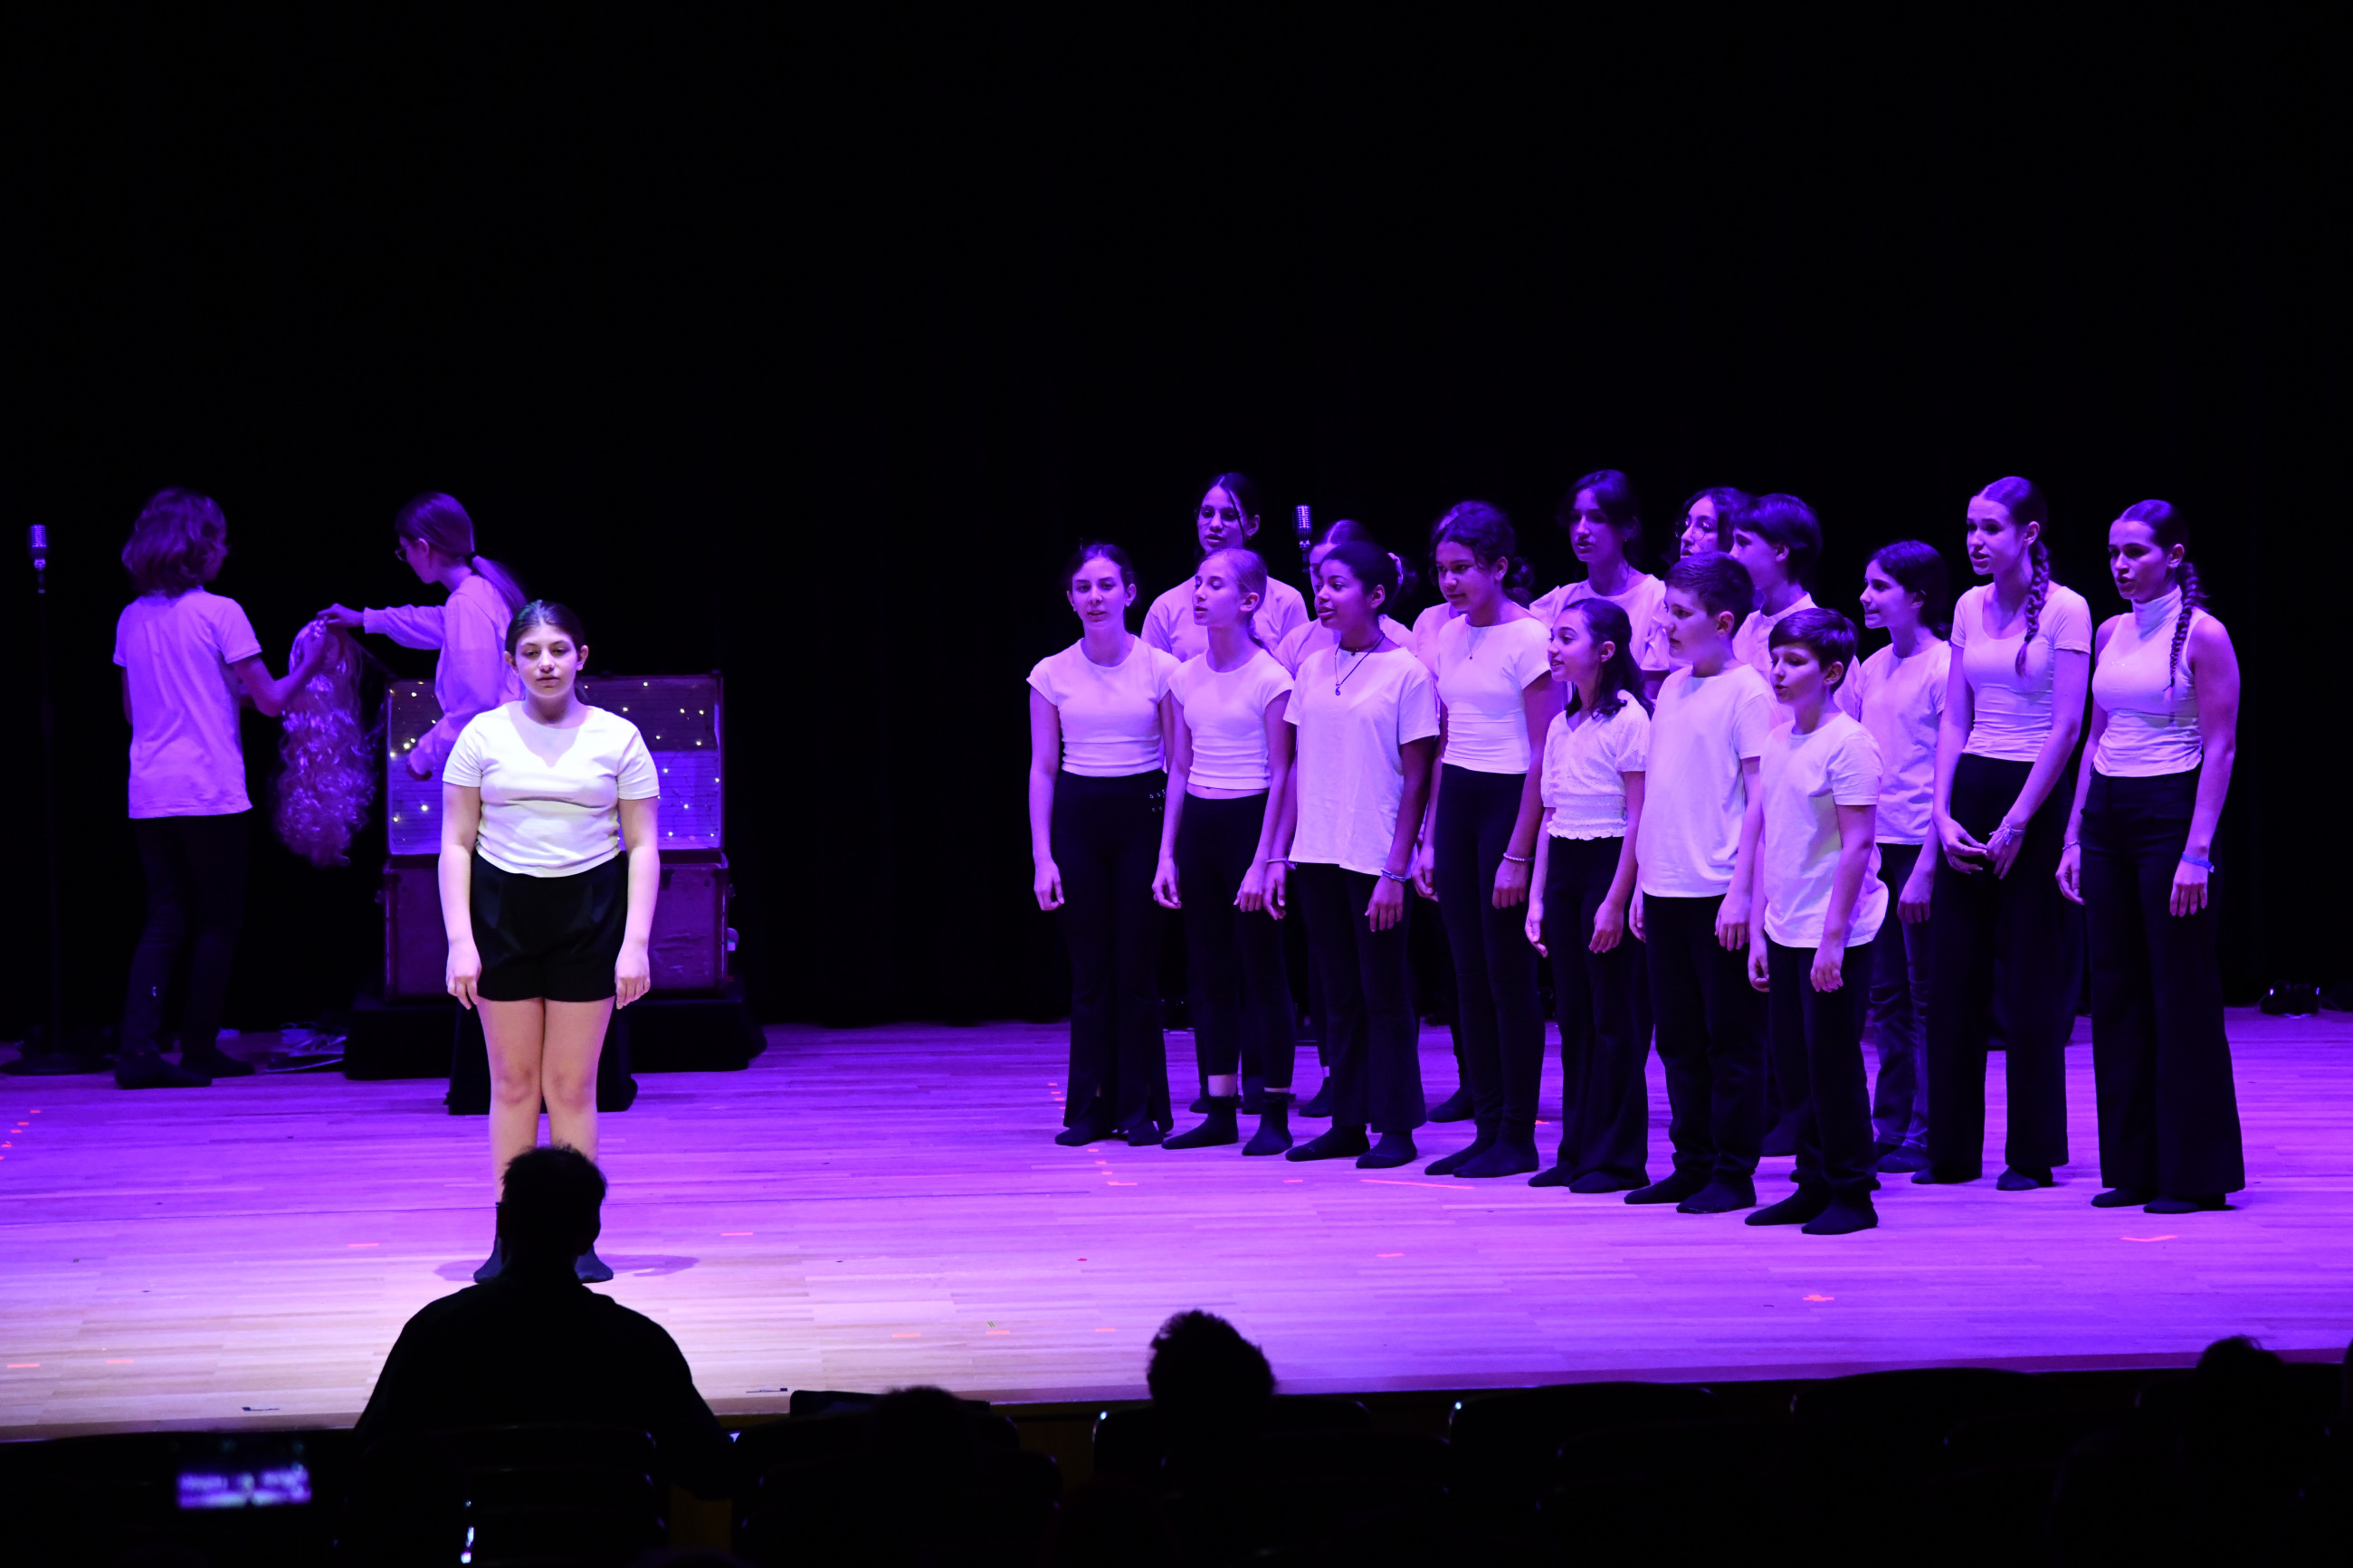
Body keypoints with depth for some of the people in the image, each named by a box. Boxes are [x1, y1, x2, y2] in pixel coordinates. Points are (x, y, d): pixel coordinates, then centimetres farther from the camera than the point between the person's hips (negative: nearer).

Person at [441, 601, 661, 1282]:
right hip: (502, 911, 1)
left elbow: (643, 845, 4)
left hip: (588, 913, 0)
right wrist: (459, 940, -5)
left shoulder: (617, 738, 3)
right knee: (513, 1082, 3)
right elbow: (456, 843, 4)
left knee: (572, 1084, 0)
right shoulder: (484, 736, 4)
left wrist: (635, 943, -5)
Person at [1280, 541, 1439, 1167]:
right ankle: (1347, 1122, 15)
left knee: (1385, 997, 0)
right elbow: (1300, 767, 13)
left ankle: (1394, 1127, 6)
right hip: (1317, 856, 5)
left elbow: (1416, 780, -7)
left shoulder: (1407, 672, -6)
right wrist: (1280, 851, 7)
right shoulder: (1314, 668, 9)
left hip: (1376, 858, -5)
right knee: (1340, 997, 9)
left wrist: (1396, 869, -12)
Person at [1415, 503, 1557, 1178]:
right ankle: (1487, 1128, 13)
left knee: (1509, 975, -3)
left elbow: (1545, 756, -13)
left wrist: (1519, 853, -16)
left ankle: (1518, 1137, 4)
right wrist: (1429, 839, 13)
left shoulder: (1528, 638, -11)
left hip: (1509, 801, -7)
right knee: (1469, 975, 8)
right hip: (1457, 801, 7)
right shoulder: (1449, 636, 10)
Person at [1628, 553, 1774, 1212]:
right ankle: (1692, 1163, 19)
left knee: (1731, 1040, 0)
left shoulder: (1747, 691, -8)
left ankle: (1733, 1174, 4)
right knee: (1679, 1038, 12)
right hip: (1666, 888, 8)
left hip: (1719, 892, -8)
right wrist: (1642, 881, 16)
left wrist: (1742, 889, -17)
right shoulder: (1672, 689, 13)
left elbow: (1760, 798, -12)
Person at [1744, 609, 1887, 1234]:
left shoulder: (1848, 744, -11)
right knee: (1794, 1063, 10)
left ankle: (1851, 1194, 6)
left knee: (1833, 1063, -3)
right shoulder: (1777, 742, 11)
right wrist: (1758, 930, 13)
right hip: (1785, 931, 7)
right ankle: (1813, 1185, 19)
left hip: (1835, 935, -7)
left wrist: (1833, 936, -17)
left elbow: (1857, 843, -14)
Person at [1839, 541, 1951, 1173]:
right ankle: (1891, 1129, 17)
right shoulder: (1870, 669, 11)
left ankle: (1926, 1137, 4)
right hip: (1871, 844, 7)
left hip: (1919, 847, -7)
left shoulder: (1945, 666, -9)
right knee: (1886, 995, 10)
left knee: (1926, 995, -1)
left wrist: (1926, 866, -15)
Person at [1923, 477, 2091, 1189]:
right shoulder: (1970, 608, 9)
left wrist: (2017, 821, -13)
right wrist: (1943, 812, -2)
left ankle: (2033, 1151, 6)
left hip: (2034, 795, -6)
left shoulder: (2065, 610, -8)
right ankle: (1952, 1148, 11)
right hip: (1970, 790, 6)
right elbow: (1954, 719, 10)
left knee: (2030, 977, -2)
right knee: (1954, 971, 5)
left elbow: (2068, 726, -11)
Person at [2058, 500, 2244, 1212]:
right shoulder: (2112, 633, 11)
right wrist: (2074, 837, 11)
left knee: (2182, 993, -4)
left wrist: (2197, 850, -17)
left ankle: (2195, 1172, 2)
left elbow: (2220, 747, -11)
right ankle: (2133, 1165, 13)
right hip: (2107, 813, 7)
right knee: (2116, 991, 7)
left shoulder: (2202, 635, -8)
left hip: (2169, 810, -7)